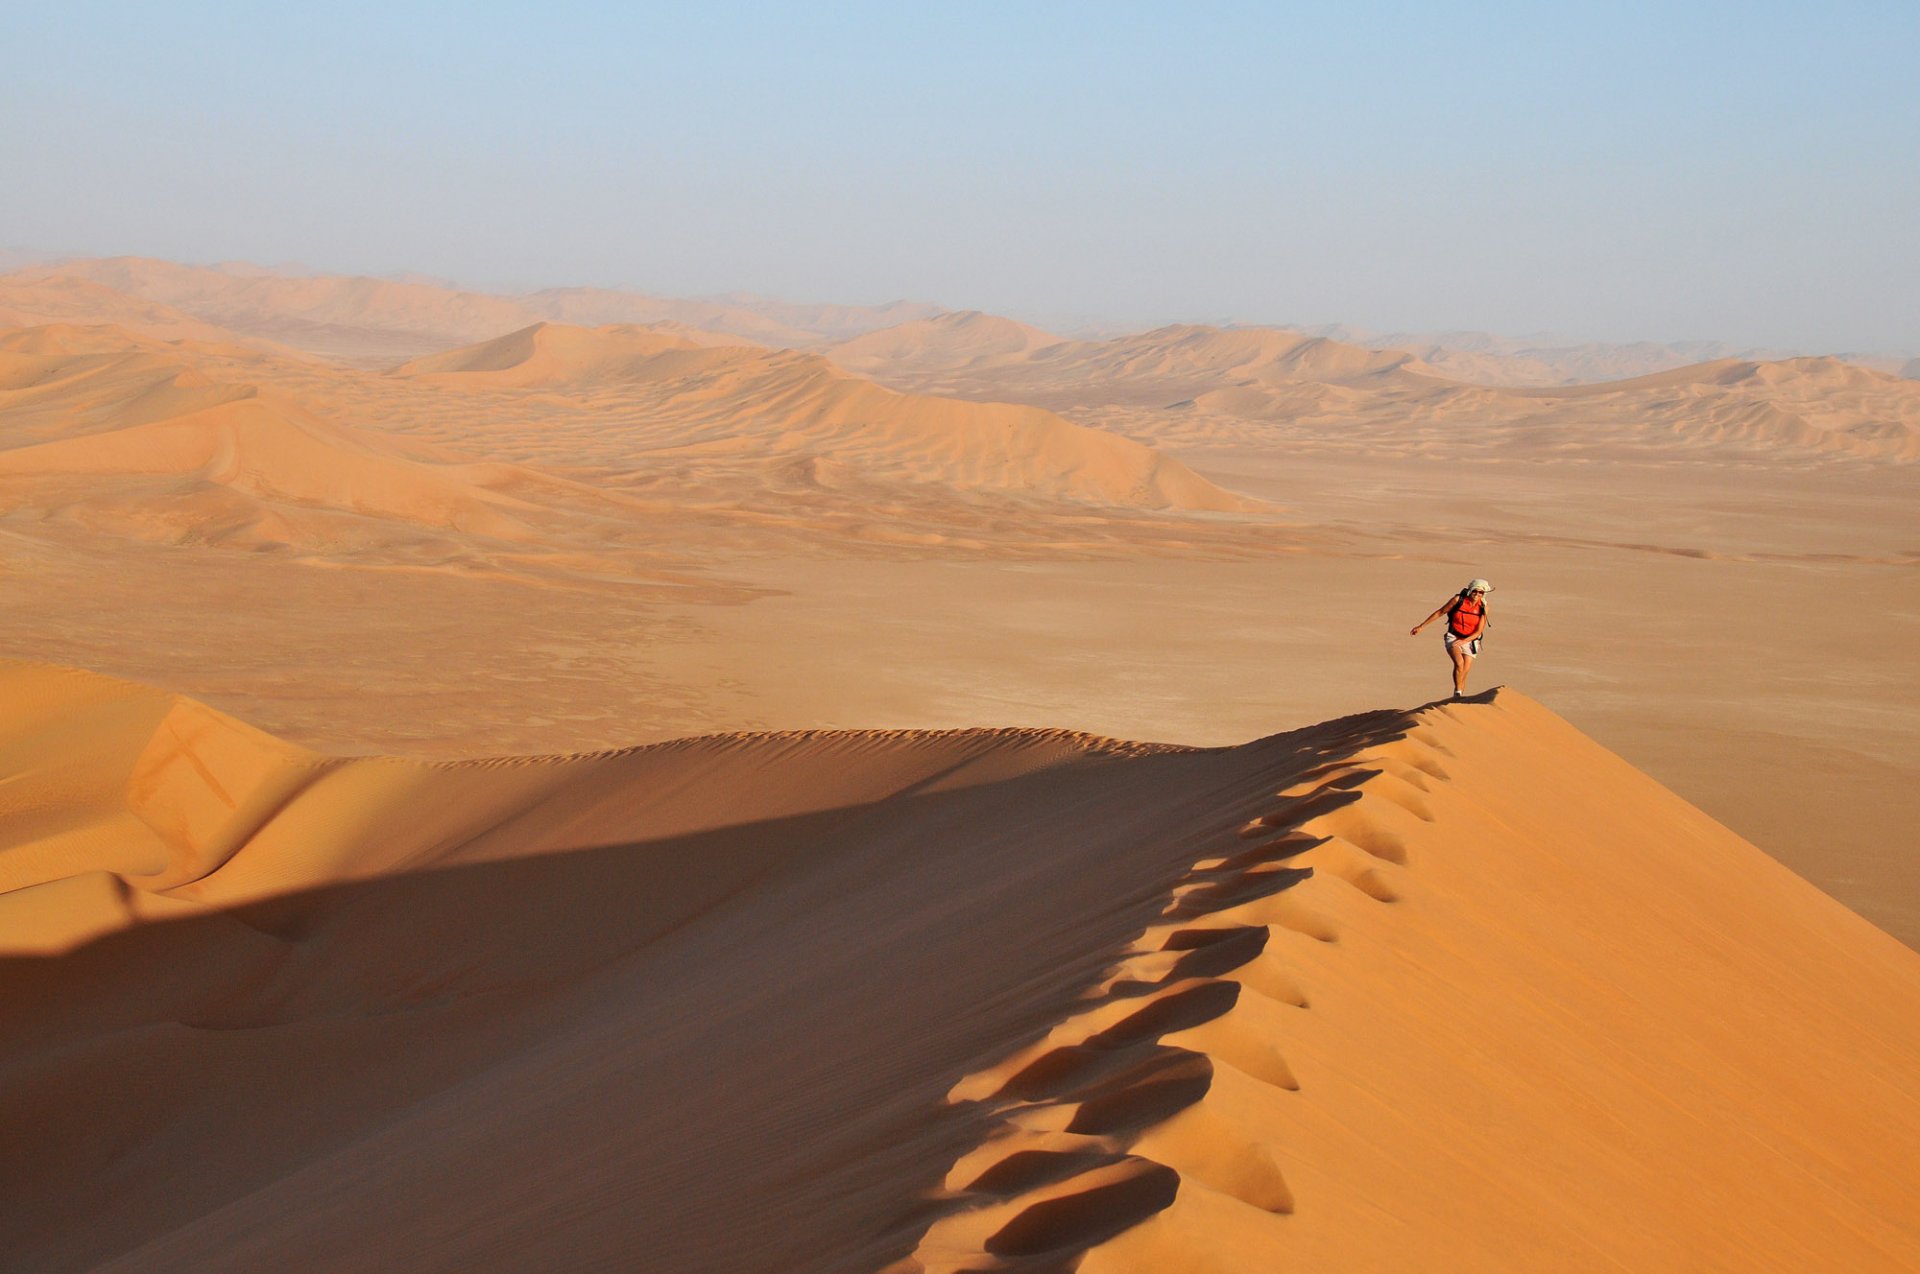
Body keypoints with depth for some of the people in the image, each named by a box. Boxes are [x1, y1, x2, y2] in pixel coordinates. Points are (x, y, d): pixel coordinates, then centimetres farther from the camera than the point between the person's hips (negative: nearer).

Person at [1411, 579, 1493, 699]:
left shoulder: (1483, 608, -9)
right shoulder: (1458, 599, -12)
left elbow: (1478, 632, -9)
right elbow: (1439, 613, -1)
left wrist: (1463, 641, -25)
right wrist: (1421, 626, 1)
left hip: (1469, 641, 2)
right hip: (1453, 638, -2)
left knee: (1463, 675, 3)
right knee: (1459, 662, -30)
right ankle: (1457, 694, -28)